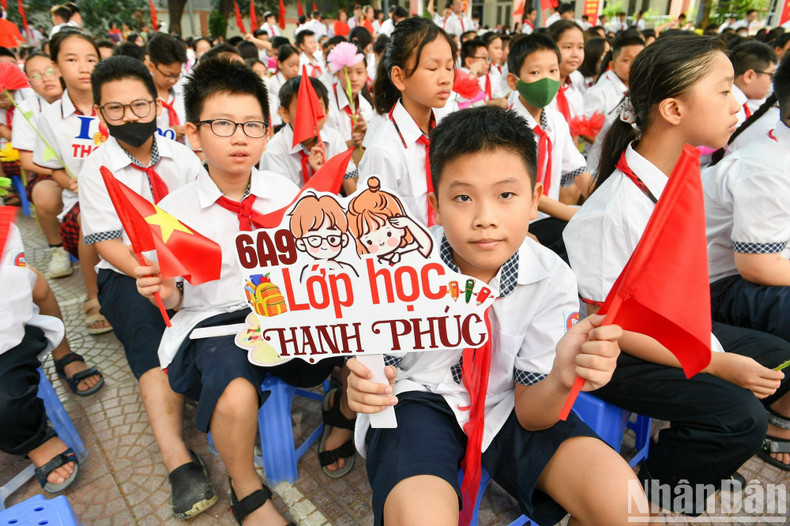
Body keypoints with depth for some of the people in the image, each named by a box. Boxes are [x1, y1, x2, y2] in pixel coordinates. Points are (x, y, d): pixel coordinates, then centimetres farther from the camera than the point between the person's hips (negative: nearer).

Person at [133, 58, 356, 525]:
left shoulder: (284, 191, 4)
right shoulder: (174, 209, -1)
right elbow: (177, 298, 6)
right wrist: (166, 292, -16)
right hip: (214, 320, -1)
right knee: (234, 399, -34)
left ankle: (341, 412, 16)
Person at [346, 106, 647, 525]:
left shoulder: (552, 280, -15)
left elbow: (528, 410, -12)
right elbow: (372, 360, -7)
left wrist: (562, 378, -35)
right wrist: (360, 390, -32)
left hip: (507, 404, 2)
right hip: (420, 397, -1)